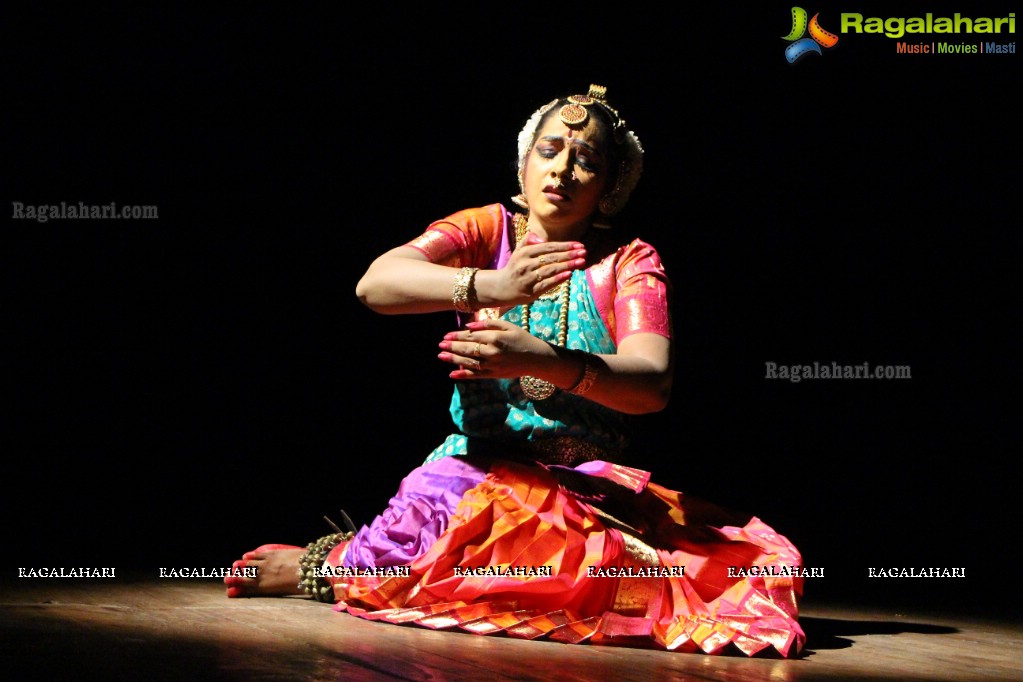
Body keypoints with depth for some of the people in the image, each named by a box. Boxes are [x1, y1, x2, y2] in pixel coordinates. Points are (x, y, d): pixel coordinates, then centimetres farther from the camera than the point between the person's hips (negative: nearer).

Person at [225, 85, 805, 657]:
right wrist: (488, 286, -29)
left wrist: (547, 363, -33)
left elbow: (652, 382, -13)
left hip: (593, 481, 2)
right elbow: (376, 283, -11)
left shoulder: (630, 262, 5)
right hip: (478, 463, -2)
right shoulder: (486, 231, 7)